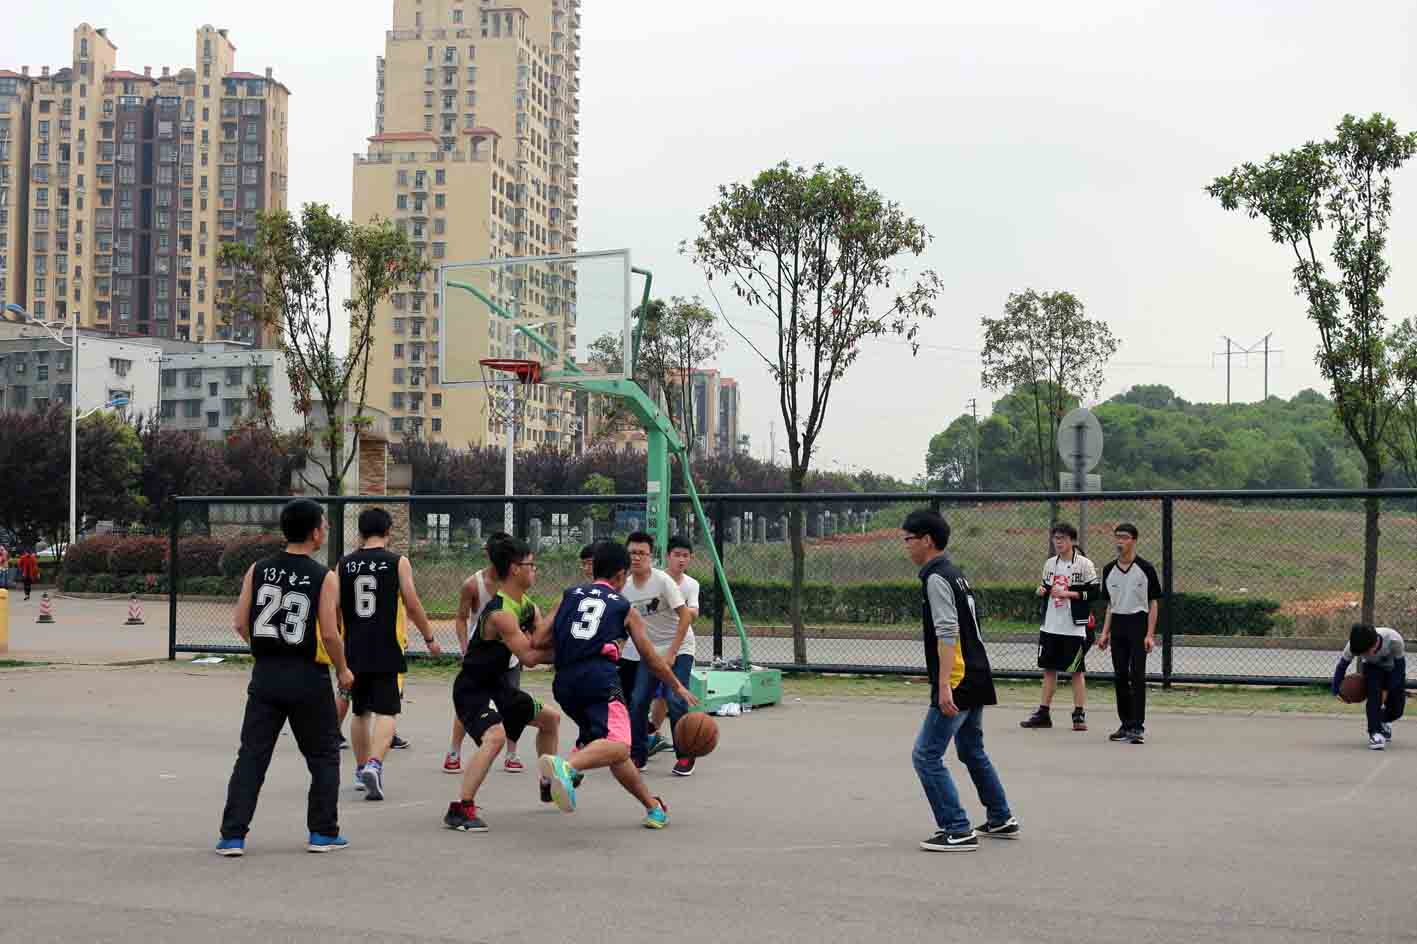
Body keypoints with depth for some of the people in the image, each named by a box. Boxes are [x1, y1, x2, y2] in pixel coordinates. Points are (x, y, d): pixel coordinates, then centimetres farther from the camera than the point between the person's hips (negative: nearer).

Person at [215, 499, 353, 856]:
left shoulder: (258, 570, 1)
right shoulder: (324, 578, -9)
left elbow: (241, 624, 0)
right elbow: (330, 633, -14)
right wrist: (343, 670, 2)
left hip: (265, 675, 3)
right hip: (308, 678, -3)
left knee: (251, 756, 7)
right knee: (324, 756, 13)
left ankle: (232, 836, 2)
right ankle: (323, 833, 16)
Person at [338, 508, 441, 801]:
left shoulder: (344, 565, 5)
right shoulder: (398, 562, -4)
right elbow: (412, 604, -5)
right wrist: (430, 638, 9)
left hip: (354, 650, 4)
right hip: (388, 651, -4)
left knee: (361, 711, 17)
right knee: (386, 712, -3)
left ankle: (362, 768, 27)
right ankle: (374, 764, -22)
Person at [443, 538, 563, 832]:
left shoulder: (527, 606, 5)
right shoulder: (500, 613, -26)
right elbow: (529, 658, -29)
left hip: (498, 686, 10)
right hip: (472, 689, -10)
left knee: (549, 717, 23)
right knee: (495, 736, -34)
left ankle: (549, 785, 40)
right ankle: (460, 809, -29)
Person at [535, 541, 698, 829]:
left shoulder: (569, 596, 20)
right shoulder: (625, 607, 15)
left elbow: (538, 641, 13)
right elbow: (651, 658, 20)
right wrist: (678, 687, 34)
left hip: (564, 682, 6)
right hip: (599, 678, -6)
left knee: (612, 749, 19)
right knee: (618, 745, -22)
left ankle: (652, 806, 27)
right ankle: (567, 766, -49)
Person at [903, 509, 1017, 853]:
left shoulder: (936, 579, -14)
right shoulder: (955, 573, 15)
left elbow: (947, 634, -23)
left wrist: (944, 686, -27)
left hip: (958, 685, -10)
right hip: (975, 680, 10)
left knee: (926, 756, -7)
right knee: (972, 751, 23)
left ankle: (957, 831, -7)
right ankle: (1001, 820, 33)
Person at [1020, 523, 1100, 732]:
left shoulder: (1084, 564, -6)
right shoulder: (1050, 564, 11)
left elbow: (1095, 592, -10)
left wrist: (1069, 593, -16)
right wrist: (1042, 590, 0)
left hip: (1075, 627, -5)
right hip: (1051, 626, 5)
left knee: (1077, 670, 0)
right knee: (1049, 668, 9)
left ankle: (1079, 715, 7)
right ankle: (1043, 713, 15)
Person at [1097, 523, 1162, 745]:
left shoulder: (1145, 568, -4)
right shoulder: (1109, 570, 10)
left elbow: (1153, 603, -4)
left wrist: (1150, 635, -11)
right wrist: (1105, 633, 10)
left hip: (1138, 623, -5)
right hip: (1117, 626, 5)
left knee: (1137, 676, -9)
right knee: (1120, 676, 7)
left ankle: (1137, 727, -7)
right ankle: (1126, 724, 17)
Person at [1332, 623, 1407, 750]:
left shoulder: (1394, 640, -40)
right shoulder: (1354, 645, -35)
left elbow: (1399, 667, -23)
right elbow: (1342, 666, -18)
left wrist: (1387, 690, -21)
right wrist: (1336, 690, -21)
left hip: (1393, 668, 0)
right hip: (1372, 667, 0)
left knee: (1396, 710, -3)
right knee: (1374, 694, -30)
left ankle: (1385, 721, 32)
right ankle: (1375, 733, -22)